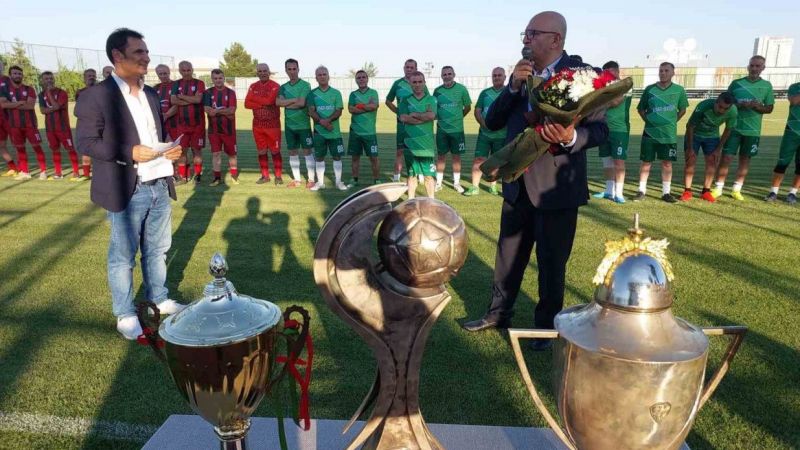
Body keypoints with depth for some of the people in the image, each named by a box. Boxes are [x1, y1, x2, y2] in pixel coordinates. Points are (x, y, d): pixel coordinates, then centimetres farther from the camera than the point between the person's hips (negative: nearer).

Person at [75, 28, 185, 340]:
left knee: (158, 250, 17)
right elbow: (86, 142, -12)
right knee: (123, 256, 6)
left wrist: (171, 150, -1)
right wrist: (129, 152, -22)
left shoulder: (151, 94, 11)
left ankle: (159, 299, 34)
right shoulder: (96, 96, -10)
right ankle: (125, 314, 20)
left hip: (159, 185, 6)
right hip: (126, 190, -6)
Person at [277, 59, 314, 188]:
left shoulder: (305, 85, -6)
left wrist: (286, 104, -6)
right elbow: (278, 102, -6)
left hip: (303, 124, -5)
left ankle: (311, 180, 5)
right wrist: (294, 100, -15)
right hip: (289, 125, 5)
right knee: (292, 152, 10)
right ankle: (297, 179, 19)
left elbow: (302, 103, -18)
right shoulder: (283, 87, 10)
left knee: (307, 151, -1)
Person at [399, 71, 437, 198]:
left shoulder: (431, 99, 6)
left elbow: (431, 115, -12)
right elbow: (403, 118, -8)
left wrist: (414, 114, -4)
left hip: (427, 143, -1)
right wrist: (424, 117, -9)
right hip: (410, 143, 1)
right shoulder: (405, 100, 8)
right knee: (411, 175, 9)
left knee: (429, 175, 0)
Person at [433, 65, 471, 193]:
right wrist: (439, 118, 0)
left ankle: (457, 183, 17)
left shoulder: (461, 89, -3)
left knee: (456, 156, 6)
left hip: (457, 129, -1)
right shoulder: (437, 91, 2)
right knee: (441, 156, 6)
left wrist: (458, 117, 9)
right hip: (441, 129, 1)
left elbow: (468, 107, 7)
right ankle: (438, 183, 15)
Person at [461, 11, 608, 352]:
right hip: (518, 185, 5)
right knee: (508, 254, 17)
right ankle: (498, 313, 35)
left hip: (557, 187, -5)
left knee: (551, 262, 8)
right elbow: (492, 122, 1)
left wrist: (571, 137, -31)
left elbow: (601, 129, -11)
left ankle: (546, 326, 27)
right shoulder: (521, 74, 7)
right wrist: (513, 86, -13)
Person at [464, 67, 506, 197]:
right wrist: (484, 123, -12)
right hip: (484, 133, 2)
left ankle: (493, 186, 21)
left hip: (502, 134, -2)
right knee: (479, 159, -3)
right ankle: (475, 187, 3)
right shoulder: (485, 92, 10)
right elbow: (477, 111, 6)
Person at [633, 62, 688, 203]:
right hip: (650, 132, 0)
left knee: (667, 163, 5)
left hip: (669, 133, 1)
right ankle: (641, 191, 12)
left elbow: (682, 110, 12)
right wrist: (649, 121, 0)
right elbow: (641, 109, 9)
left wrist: (672, 121, 3)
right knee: (646, 162, 3)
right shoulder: (650, 89, 0)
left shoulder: (679, 90, 1)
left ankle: (666, 192, 14)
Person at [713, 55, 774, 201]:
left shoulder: (766, 86, 3)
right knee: (726, 157, -5)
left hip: (753, 129, 2)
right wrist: (739, 105, -17)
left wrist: (758, 106, -15)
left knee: (745, 159, 8)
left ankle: (736, 189, 17)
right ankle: (718, 188, 3)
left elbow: (769, 108, 6)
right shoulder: (736, 83, 0)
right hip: (734, 127, -2)